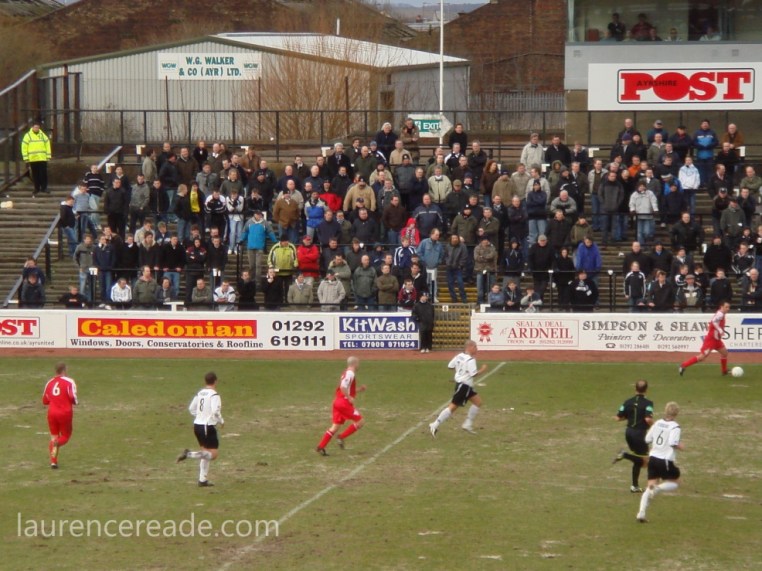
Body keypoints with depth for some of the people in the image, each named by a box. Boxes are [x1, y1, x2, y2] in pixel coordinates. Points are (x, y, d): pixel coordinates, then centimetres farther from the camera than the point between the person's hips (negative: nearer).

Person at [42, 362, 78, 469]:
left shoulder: (50, 383, 8)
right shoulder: (69, 382, -6)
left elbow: (45, 401, 13)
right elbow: (72, 397, -17)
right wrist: (76, 402, 5)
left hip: (52, 412, 4)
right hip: (65, 412, -4)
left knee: (54, 436, 14)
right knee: (65, 435, 12)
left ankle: (53, 461, 3)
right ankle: (58, 443, -25)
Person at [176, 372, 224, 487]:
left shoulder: (200, 393, 8)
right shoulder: (214, 395, -13)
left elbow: (191, 408, 15)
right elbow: (215, 411, -24)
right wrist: (221, 421, -6)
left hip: (197, 425, 8)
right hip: (208, 427, -8)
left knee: (207, 453, 17)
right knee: (213, 454, -4)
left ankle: (203, 480, 15)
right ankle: (189, 454, -21)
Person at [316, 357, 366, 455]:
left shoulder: (346, 373, 18)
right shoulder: (350, 374, -12)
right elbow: (343, 387, -25)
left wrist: (359, 389, 18)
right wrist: (349, 398, -20)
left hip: (338, 402, 10)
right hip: (344, 403, -10)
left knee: (335, 426, 10)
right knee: (360, 421, -3)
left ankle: (321, 447, 6)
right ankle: (342, 438, -5)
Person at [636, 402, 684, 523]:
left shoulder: (657, 423, 7)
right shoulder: (675, 427, -10)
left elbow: (647, 439, 10)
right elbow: (673, 443, -22)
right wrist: (680, 447, -2)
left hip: (653, 458, 5)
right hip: (666, 460, -5)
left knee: (650, 487, 8)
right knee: (673, 483, 14)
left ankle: (641, 512, -6)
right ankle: (658, 489, -17)